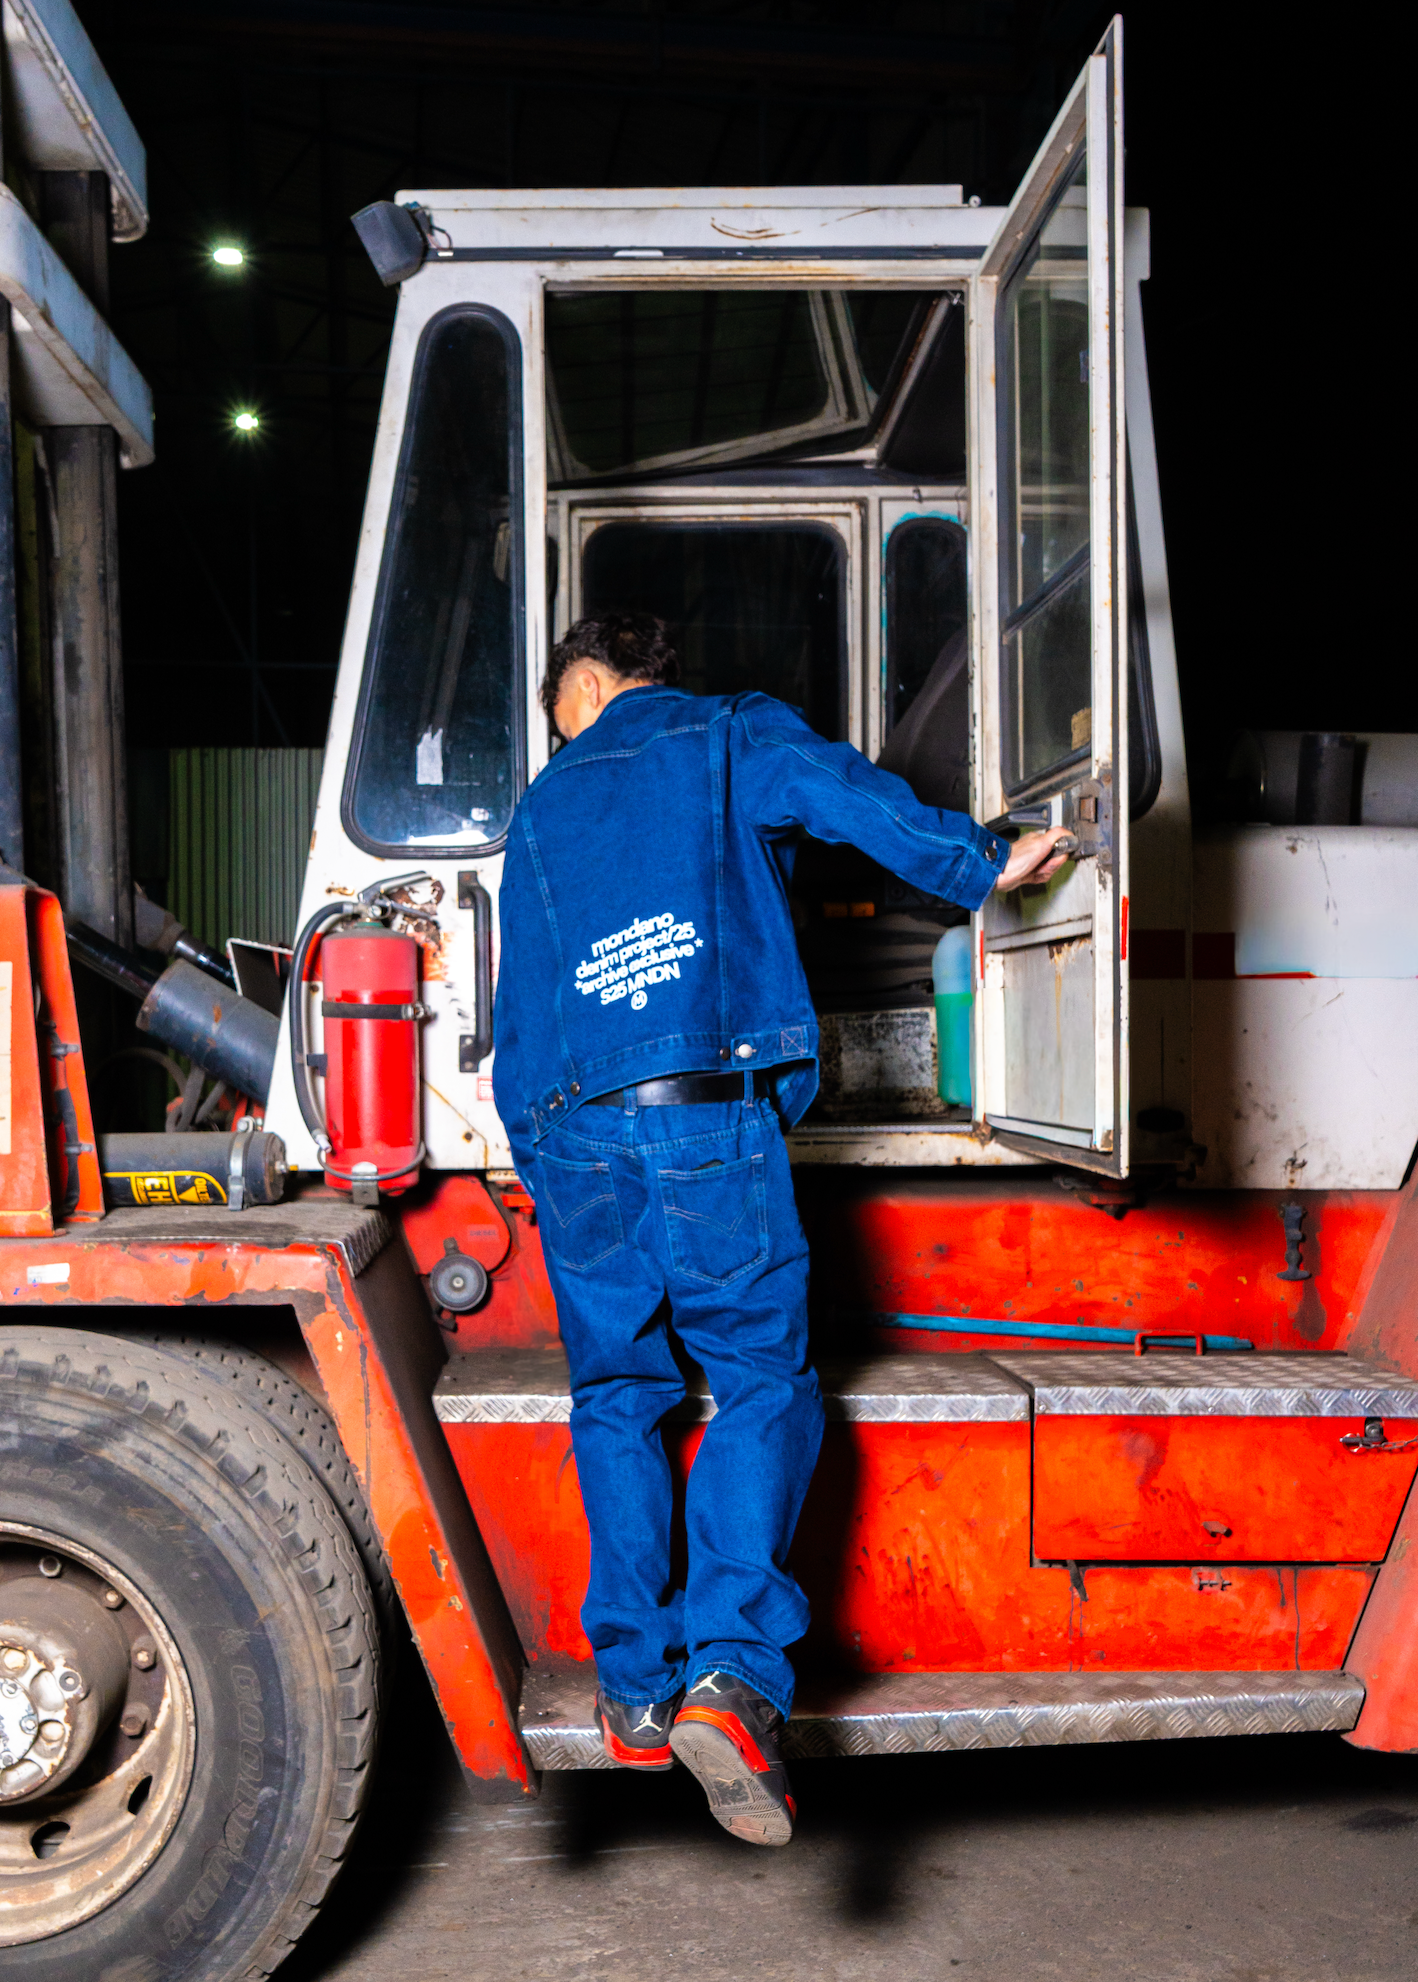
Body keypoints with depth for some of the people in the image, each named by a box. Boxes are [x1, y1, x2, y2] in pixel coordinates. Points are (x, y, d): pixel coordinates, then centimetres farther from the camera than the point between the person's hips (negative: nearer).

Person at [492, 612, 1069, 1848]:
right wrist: (984, 867, 0)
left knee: (617, 1402, 16)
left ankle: (635, 1689, 17)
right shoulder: (732, 739, 13)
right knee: (765, 1388, 5)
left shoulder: (545, 808, 21)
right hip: (715, 1134, -3)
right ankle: (728, 1673, -11)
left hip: (578, 1141, 4)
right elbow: (852, 797, -9)